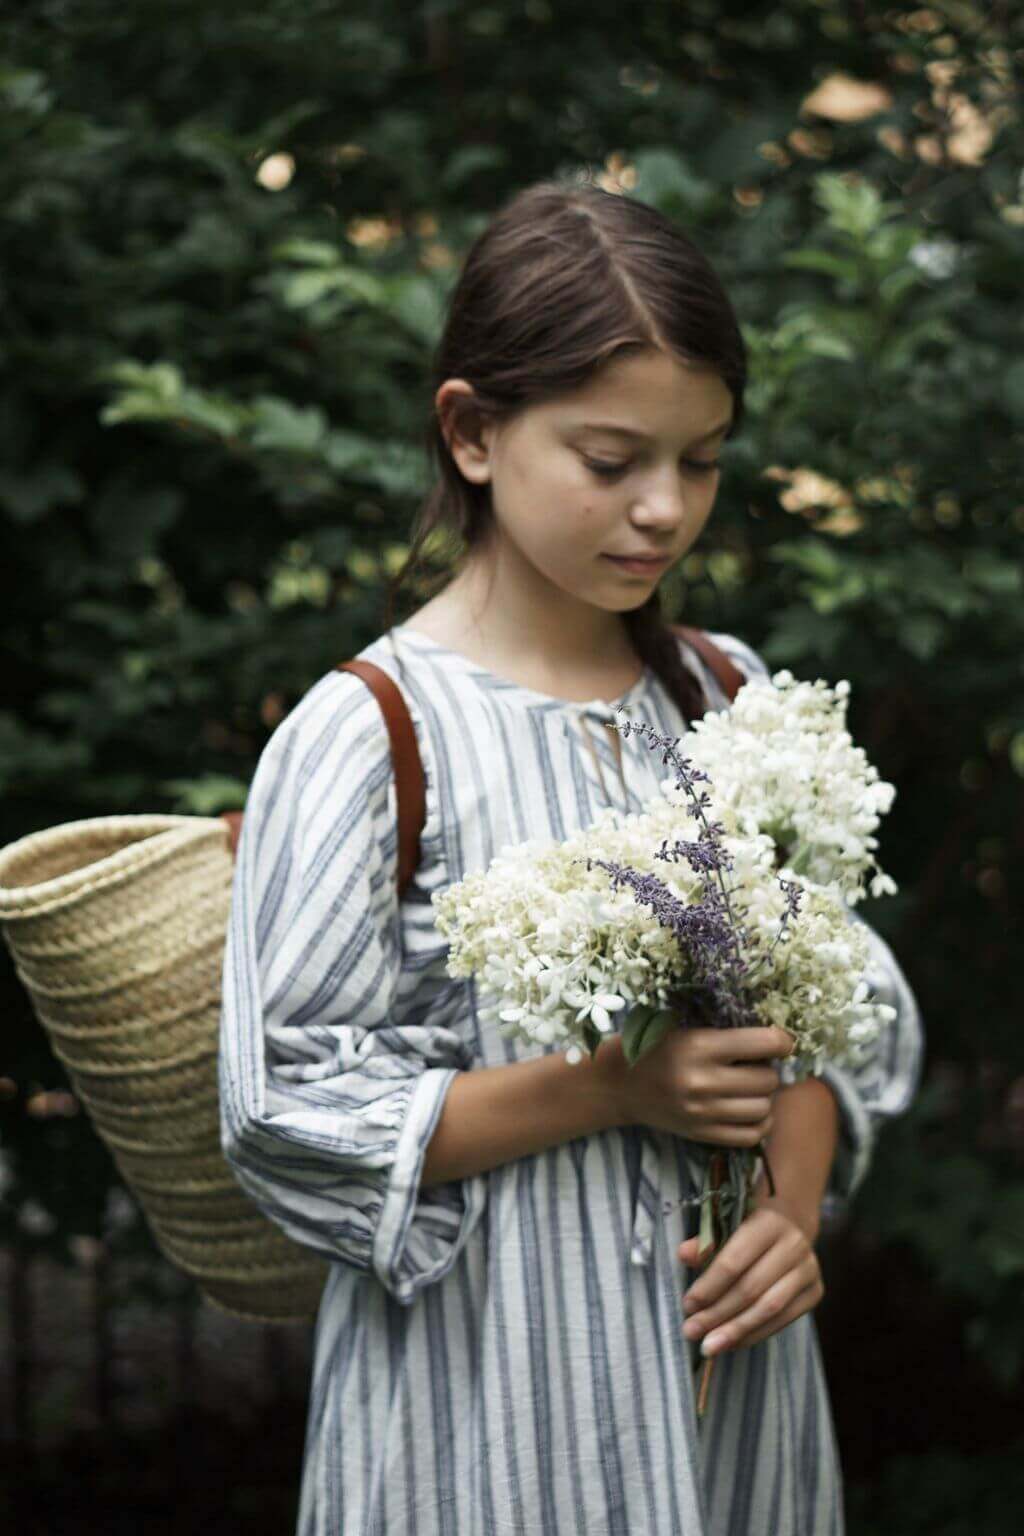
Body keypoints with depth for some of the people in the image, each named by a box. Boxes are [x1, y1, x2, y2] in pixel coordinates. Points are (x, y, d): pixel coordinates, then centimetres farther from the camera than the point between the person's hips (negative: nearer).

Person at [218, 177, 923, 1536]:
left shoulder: (730, 699, 6)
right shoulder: (365, 734, -12)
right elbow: (285, 1111, -14)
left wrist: (794, 1205, -8)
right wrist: (616, 1088, -20)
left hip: (732, 1369, 5)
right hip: (494, 1395, -5)